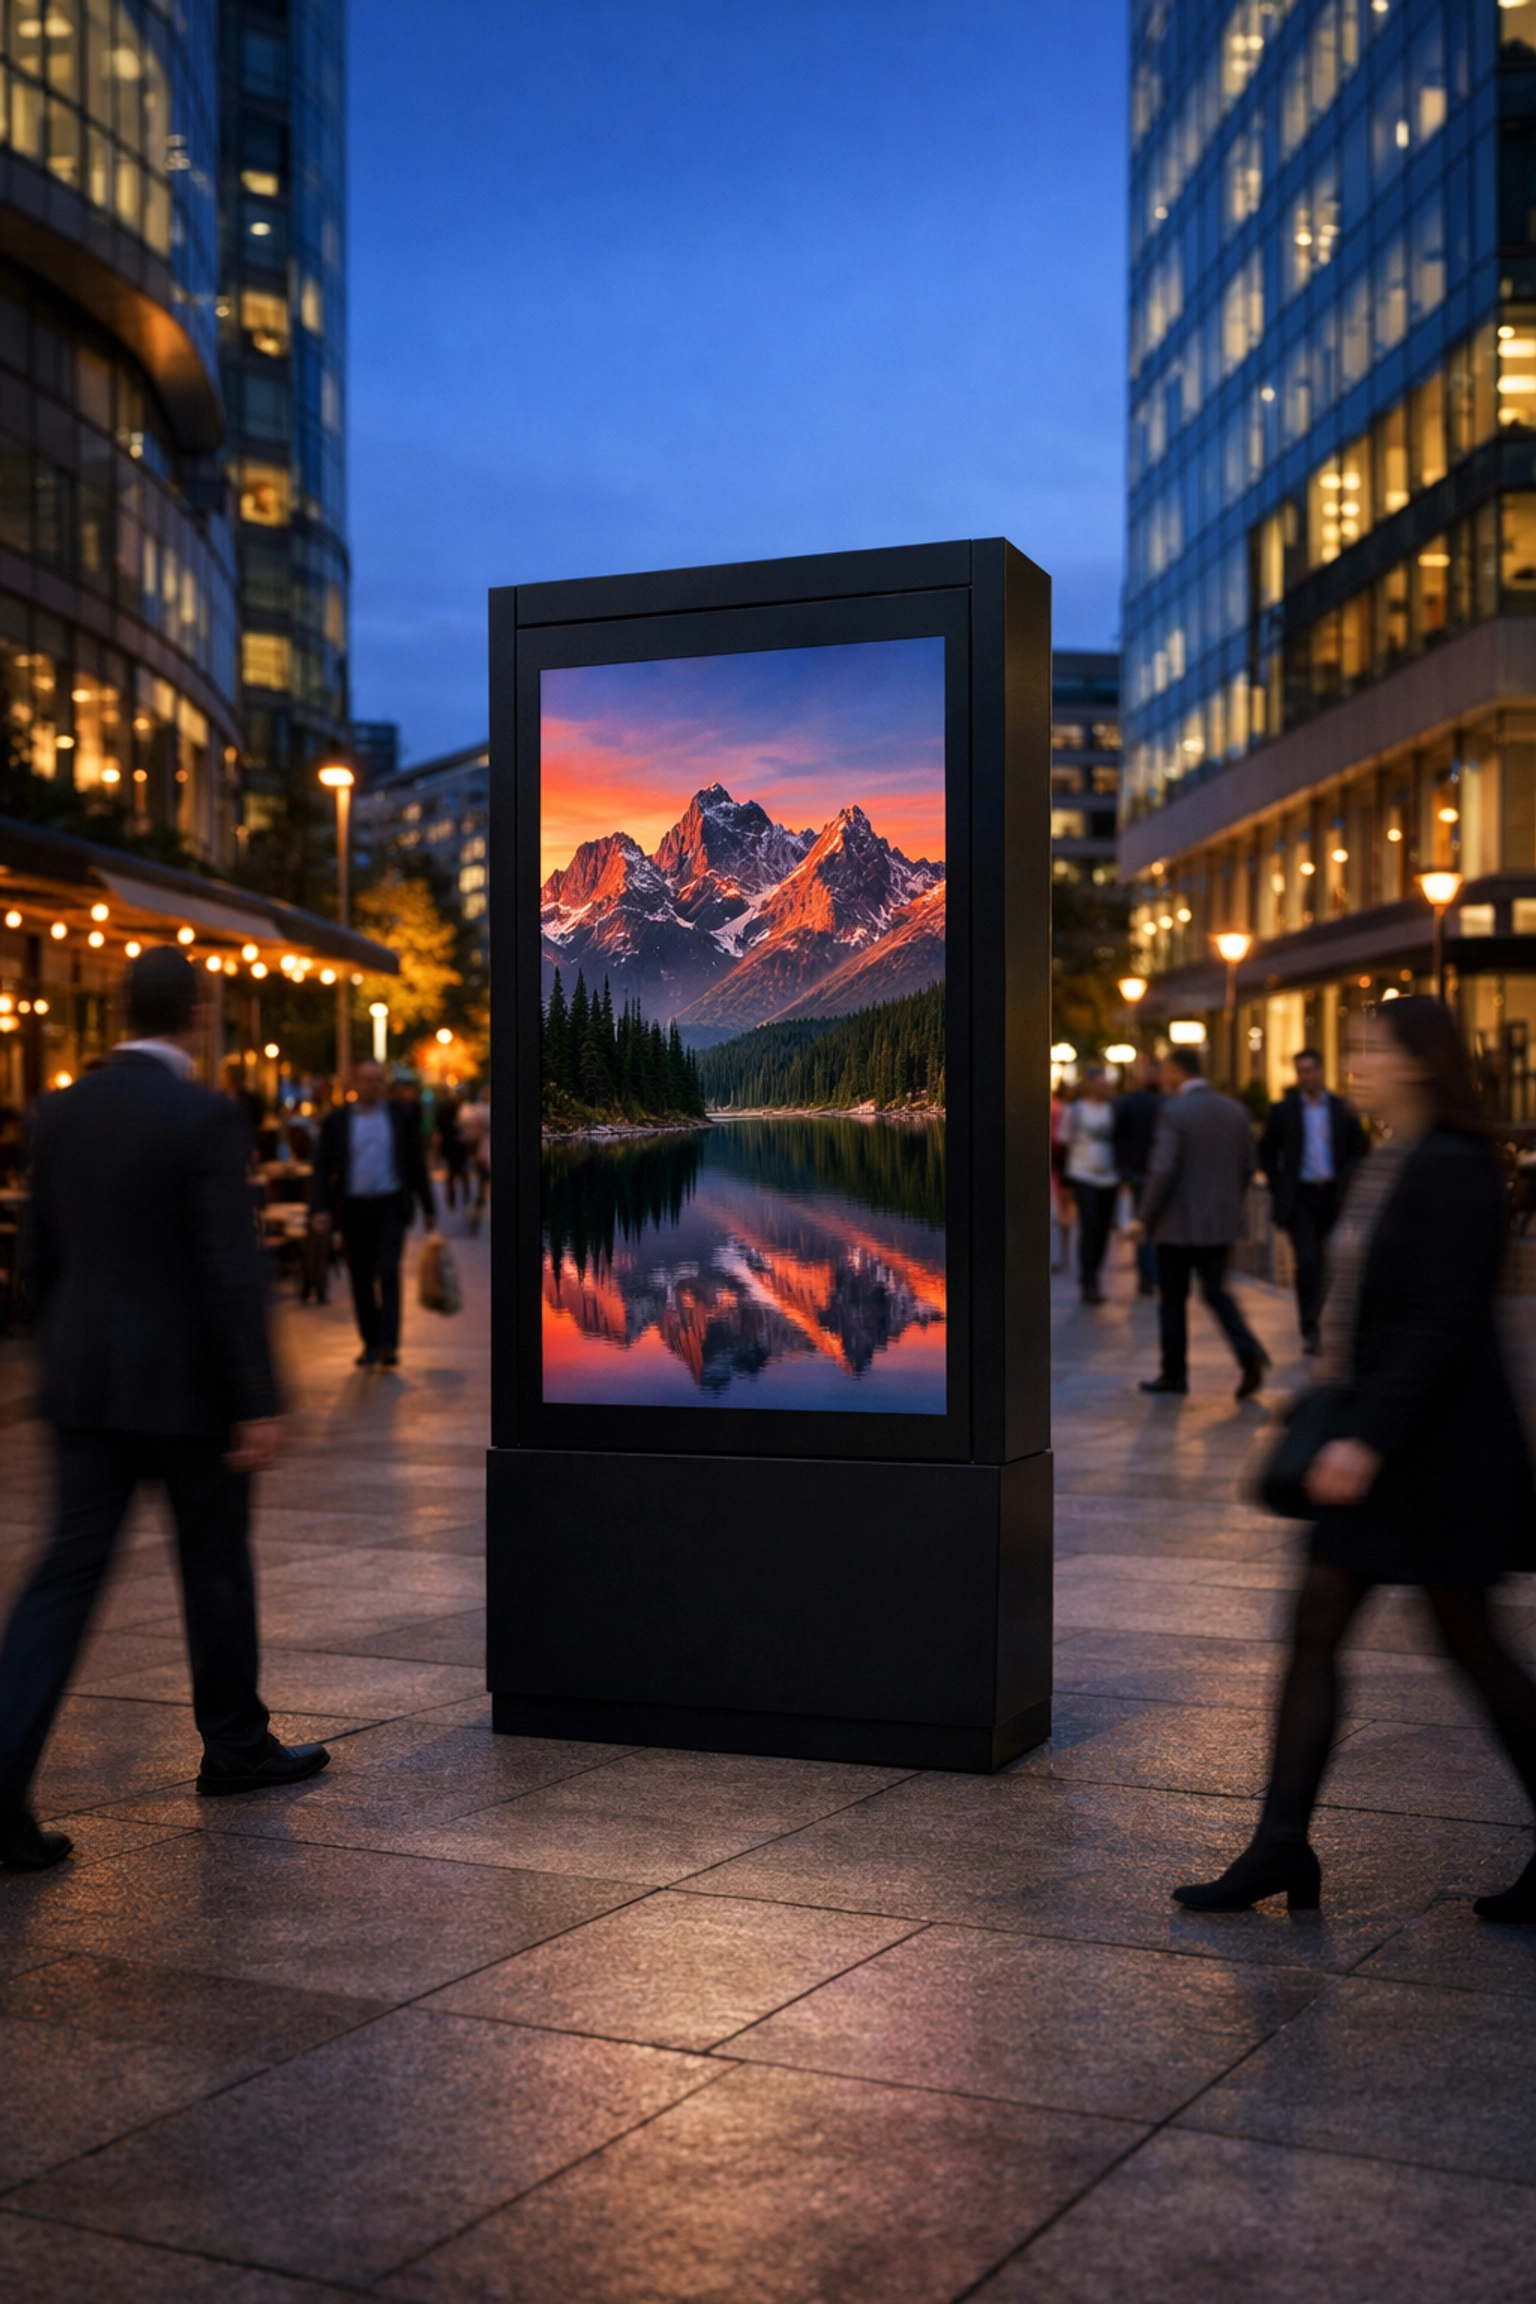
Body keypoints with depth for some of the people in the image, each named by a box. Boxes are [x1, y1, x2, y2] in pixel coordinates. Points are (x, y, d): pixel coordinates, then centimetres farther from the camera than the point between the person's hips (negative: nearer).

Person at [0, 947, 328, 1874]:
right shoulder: (206, 1117, -14)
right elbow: (233, 1270, -17)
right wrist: (258, 1405, -14)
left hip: (86, 1382, 5)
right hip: (186, 1382, -5)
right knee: (216, 1564, 13)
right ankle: (236, 1745, 29)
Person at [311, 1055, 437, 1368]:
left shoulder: (401, 1114, 5)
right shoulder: (337, 1119, 4)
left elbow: (415, 1162, 8)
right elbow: (323, 1166, 3)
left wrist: (428, 1207, 7)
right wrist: (320, 1207, -9)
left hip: (391, 1207, -1)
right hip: (354, 1209, 1)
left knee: (389, 1274, -11)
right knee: (361, 1280, 7)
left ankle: (388, 1344, -15)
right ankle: (370, 1343, 17)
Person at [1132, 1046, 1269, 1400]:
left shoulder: (1173, 1111, -15)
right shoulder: (1235, 1110, 4)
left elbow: (1163, 1171, -19)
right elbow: (1247, 1166, 9)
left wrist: (1145, 1218, -10)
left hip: (1179, 1223, -5)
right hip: (1222, 1221, 6)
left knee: (1173, 1298, 8)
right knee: (1216, 1291, 14)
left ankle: (1173, 1373, 15)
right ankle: (1249, 1353, -7)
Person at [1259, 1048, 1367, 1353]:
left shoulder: (1343, 1110, 5)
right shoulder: (1284, 1110, 3)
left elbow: (1360, 1150, 10)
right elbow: (1266, 1152, 9)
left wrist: (1347, 1179, -6)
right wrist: (1278, 1185, -1)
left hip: (1333, 1196, 2)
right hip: (1300, 1196, -2)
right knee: (1308, 1261, -12)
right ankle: (1309, 1329, -11)